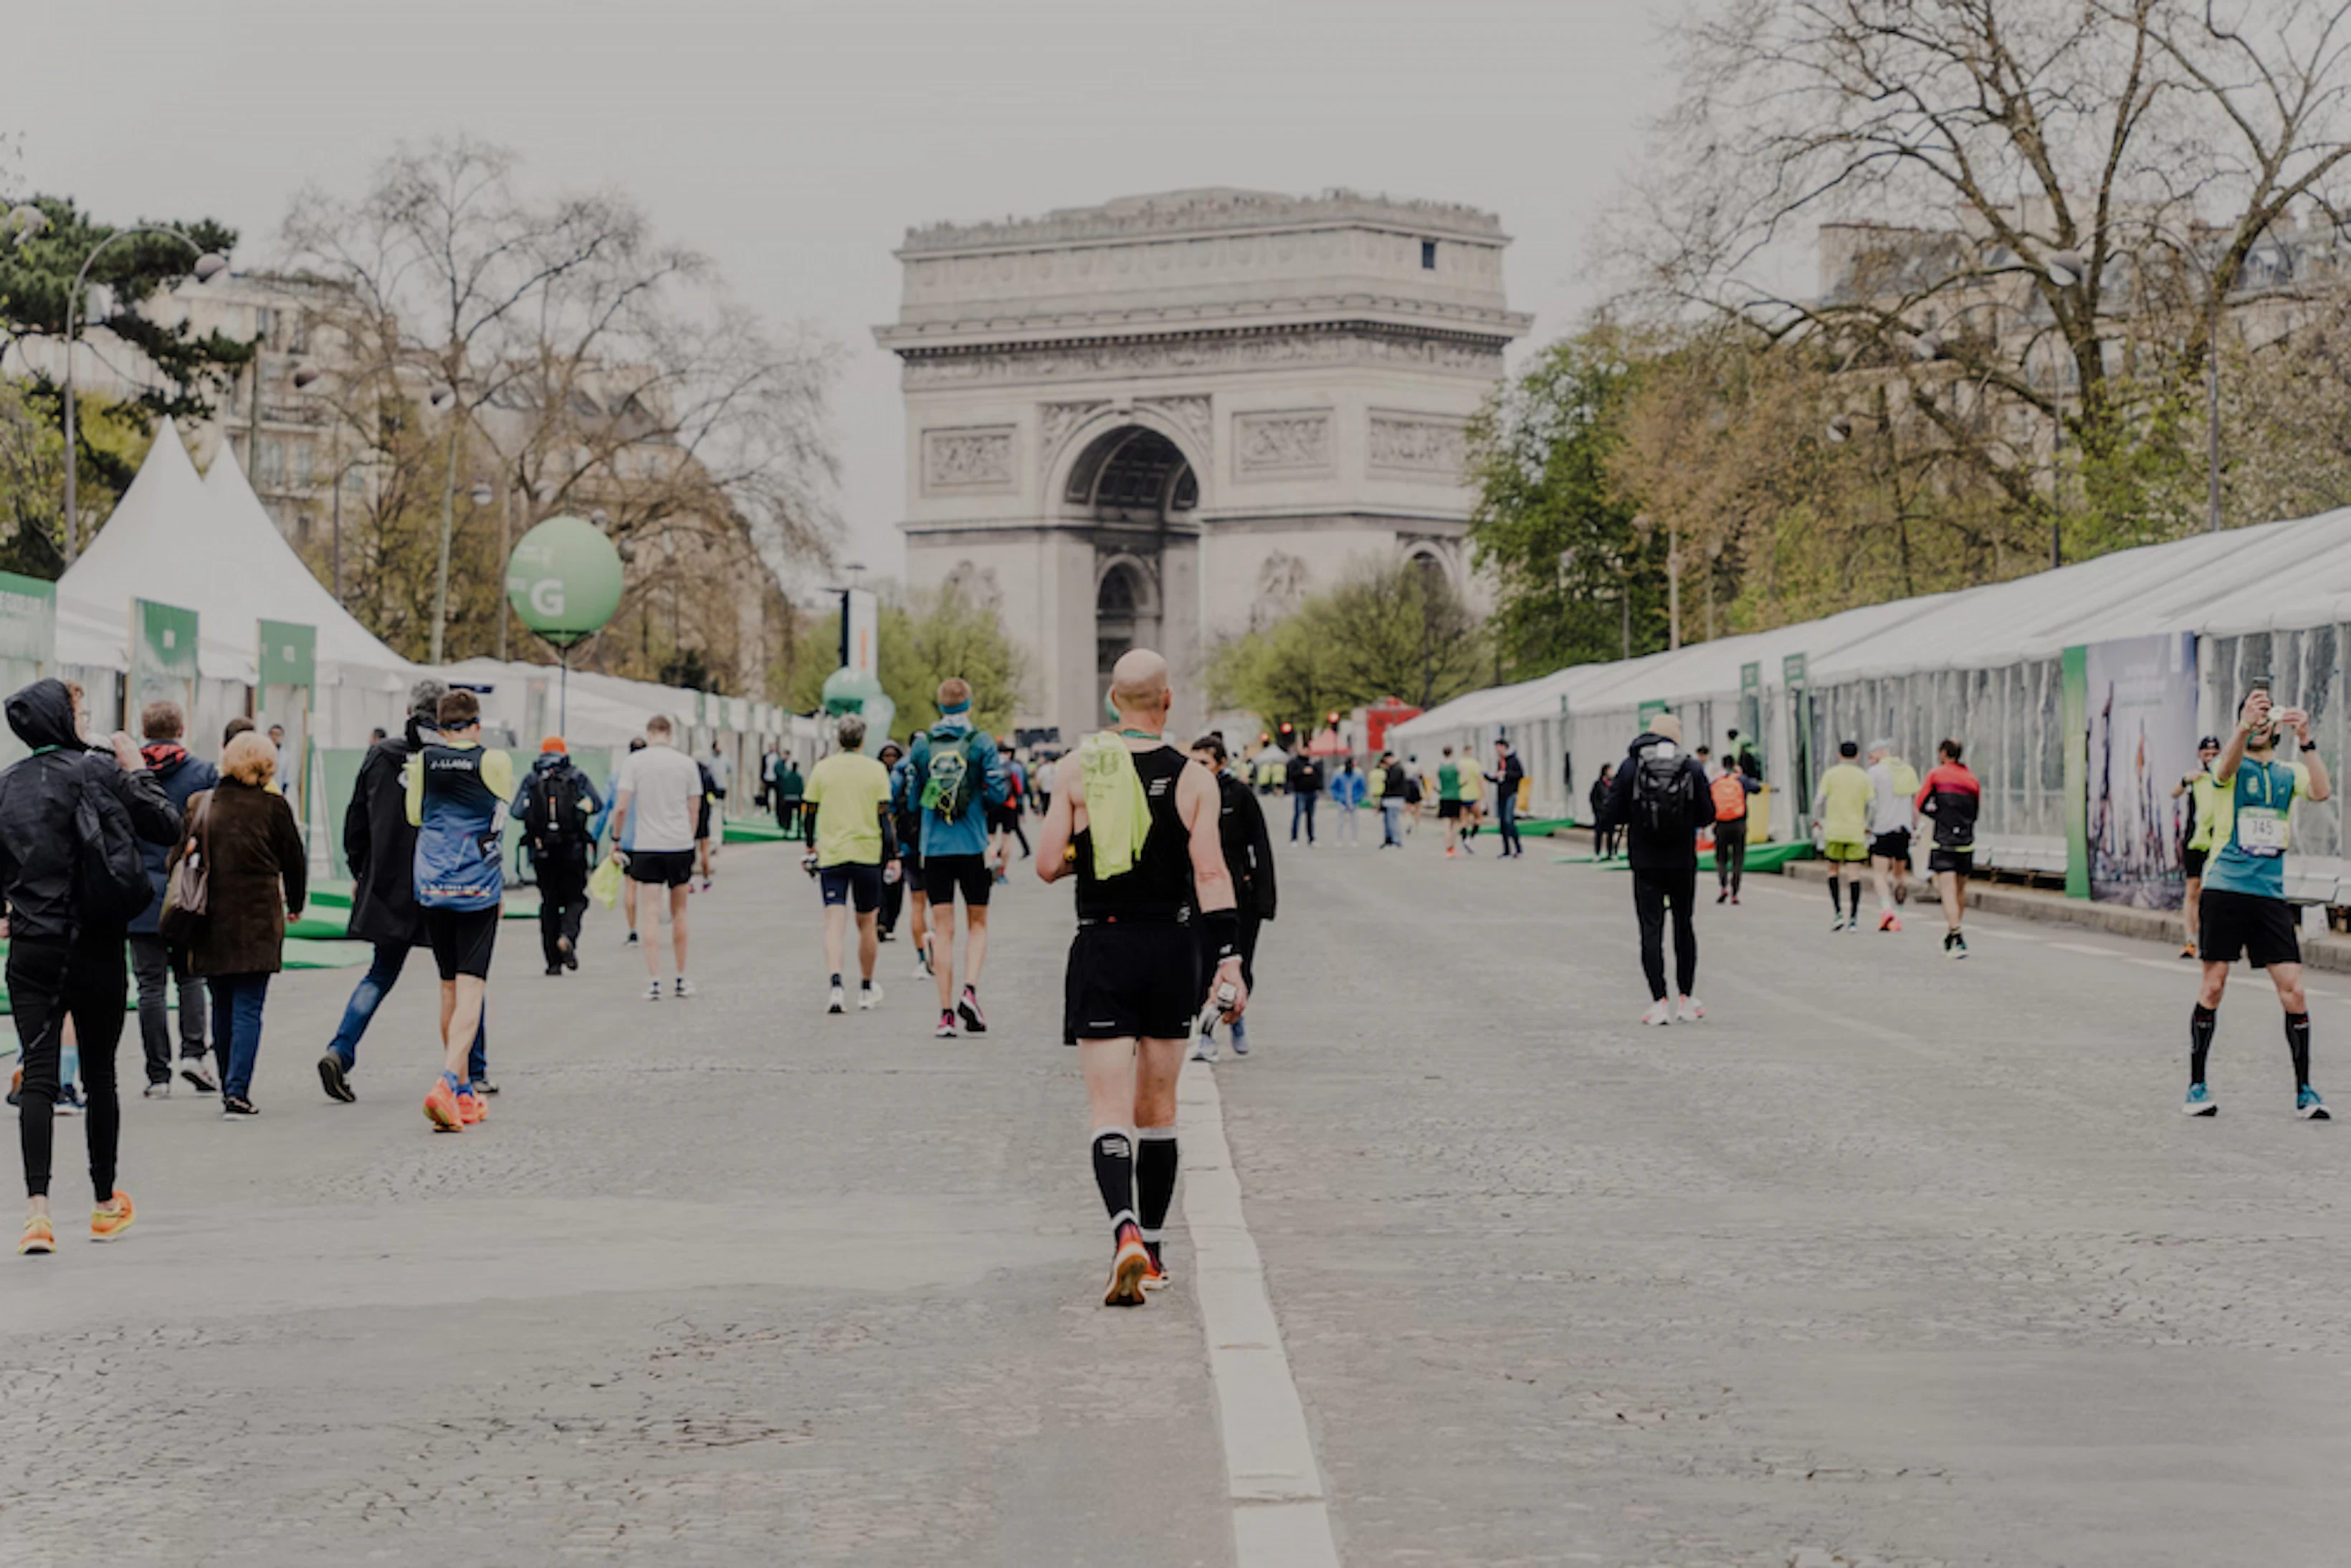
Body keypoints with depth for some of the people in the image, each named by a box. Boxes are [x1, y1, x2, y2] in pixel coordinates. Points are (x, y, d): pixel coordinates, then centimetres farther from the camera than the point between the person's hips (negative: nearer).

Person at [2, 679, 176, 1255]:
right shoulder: (97, 770, -8)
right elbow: (166, 825, -6)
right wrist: (137, 769, 6)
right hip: (95, 948, -2)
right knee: (98, 1075, 11)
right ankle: (106, 1204, 24)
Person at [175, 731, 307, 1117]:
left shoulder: (198, 805, 3)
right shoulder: (273, 807, -4)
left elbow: (177, 856, 5)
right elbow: (294, 860, 5)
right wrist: (295, 904, 22)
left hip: (209, 922, 3)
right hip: (257, 922, -3)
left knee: (222, 1008, 16)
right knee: (248, 1008, -2)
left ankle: (229, 1089, 23)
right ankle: (237, 1093, -12)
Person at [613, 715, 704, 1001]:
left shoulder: (634, 761, -2)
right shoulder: (687, 763, 3)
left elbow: (621, 808, -7)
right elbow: (694, 810, 5)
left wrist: (616, 839, 6)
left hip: (646, 846, -1)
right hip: (681, 844, 1)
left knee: (652, 914, -1)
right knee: (679, 911, 13)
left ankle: (654, 981, -8)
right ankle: (682, 979, 20)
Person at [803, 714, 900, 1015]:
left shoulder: (821, 770, 2)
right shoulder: (876, 770, -1)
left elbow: (811, 813, 5)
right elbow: (885, 816, -2)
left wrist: (811, 851, 17)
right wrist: (893, 857, 4)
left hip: (831, 855, 0)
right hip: (868, 854, 0)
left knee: (834, 923, -5)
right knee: (866, 924, 13)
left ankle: (836, 987, -24)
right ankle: (867, 990, 24)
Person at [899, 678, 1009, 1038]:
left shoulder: (922, 745, 1)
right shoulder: (981, 742, -5)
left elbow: (907, 798, 4)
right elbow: (997, 795, -8)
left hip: (934, 848, 1)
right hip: (973, 847, -1)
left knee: (942, 929, 4)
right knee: (977, 923, 12)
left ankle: (946, 1012, -1)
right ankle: (970, 991, -9)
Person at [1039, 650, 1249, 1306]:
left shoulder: (1078, 768, -4)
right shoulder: (1194, 778, -3)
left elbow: (1047, 865, -3)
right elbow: (1211, 875, -9)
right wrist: (1228, 961, -10)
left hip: (1102, 954, -1)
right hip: (1172, 951, 2)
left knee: (1110, 1110, -4)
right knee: (1157, 1110, 15)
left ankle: (1126, 1232, -27)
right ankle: (1152, 1251, 23)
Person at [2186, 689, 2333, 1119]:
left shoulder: (2290, 773, 12)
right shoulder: (2235, 767, 3)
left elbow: (2322, 791, -9)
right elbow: (2225, 768, -23)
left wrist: (2305, 741, -22)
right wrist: (2243, 728, -41)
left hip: (2270, 893, 3)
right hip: (2225, 887, -3)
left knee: (2293, 990, -4)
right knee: (2213, 986, -2)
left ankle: (2304, 1091, 5)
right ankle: (2197, 1086, 8)